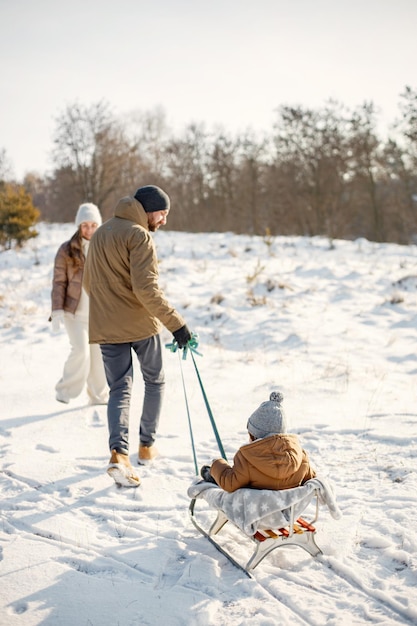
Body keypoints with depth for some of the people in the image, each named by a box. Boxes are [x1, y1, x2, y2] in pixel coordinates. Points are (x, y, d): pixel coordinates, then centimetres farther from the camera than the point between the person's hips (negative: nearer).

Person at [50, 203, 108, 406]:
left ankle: (99, 396, 23)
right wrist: (57, 311, -11)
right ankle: (65, 390, 7)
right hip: (75, 312, -3)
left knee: (98, 355, 8)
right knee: (81, 351, -14)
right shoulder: (67, 250, -5)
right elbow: (59, 282, -4)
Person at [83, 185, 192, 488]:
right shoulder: (139, 236, -13)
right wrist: (176, 323, -24)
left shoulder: (100, 234, 13)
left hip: (106, 327, 6)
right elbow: (146, 288, -24)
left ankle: (119, 453, -13)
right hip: (141, 325, -6)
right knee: (155, 381, 16)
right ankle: (147, 446, 22)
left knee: (120, 389, 6)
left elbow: (88, 282, 21)